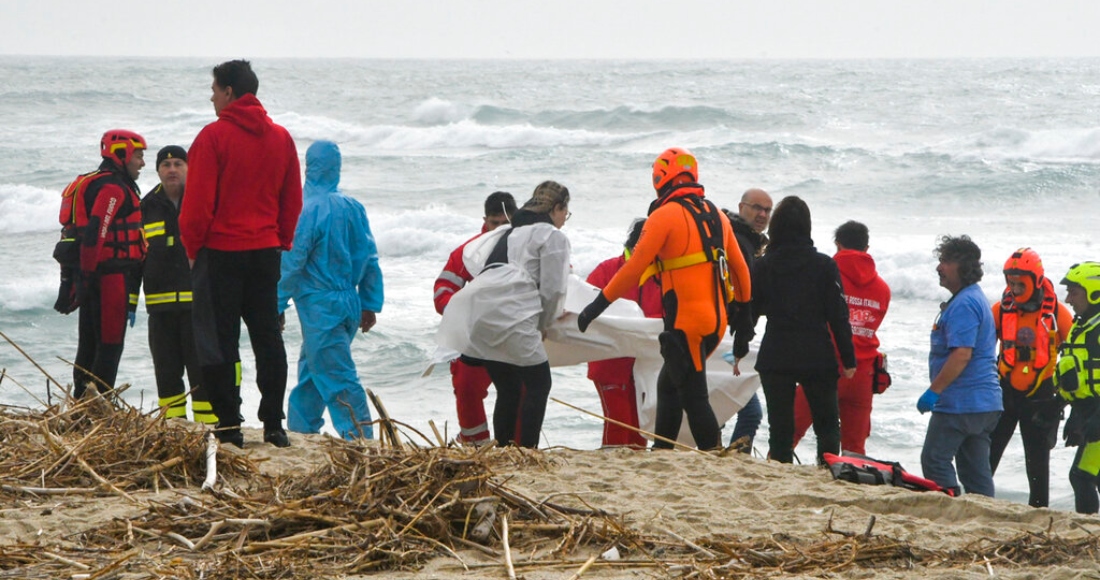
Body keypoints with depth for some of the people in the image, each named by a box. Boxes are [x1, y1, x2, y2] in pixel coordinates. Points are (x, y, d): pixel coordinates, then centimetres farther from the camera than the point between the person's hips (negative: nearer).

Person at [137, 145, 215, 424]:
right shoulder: (148, 207, 13)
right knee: (166, 367, 7)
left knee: (201, 365, -6)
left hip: (199, 302, -4)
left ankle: (208, 423, -2)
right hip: (160, 304, 4)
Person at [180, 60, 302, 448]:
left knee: (219, 340, 0)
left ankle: (229, 426, 0)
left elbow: (198, 201, -11)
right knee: (268, 337, 10)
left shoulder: (214, 136, -11)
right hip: (266, 252, 5)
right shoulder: (281, 138, 7)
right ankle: (274, 426, 9)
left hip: (221, 252, -5)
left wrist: (192, 247, 1)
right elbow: (292, 201, 11)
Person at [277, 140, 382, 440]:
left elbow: (291, 262, -13)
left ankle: (360, 439, -12)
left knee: (337, 378, -7)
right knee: (310, 371, 20)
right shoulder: (353, 208, 6)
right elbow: (370, 260, 9)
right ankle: (300, 429, 26)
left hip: (319, 307, -7)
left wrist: (277, 306, -5)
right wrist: (370, 304, 16)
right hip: (349, 303, 7)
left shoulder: (307, 209, -14)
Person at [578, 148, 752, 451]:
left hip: (686, 322, -8)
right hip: (717, 320, 8)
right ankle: (661, 453, 21)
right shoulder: (716, 215, 13)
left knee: (694, 397, -5)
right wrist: (742, 315, 28)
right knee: (668, 385, 19)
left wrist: (599, 304, -5)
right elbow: (740, 269, 18)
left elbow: (634, 269, -12)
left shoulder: (665, 216, -9)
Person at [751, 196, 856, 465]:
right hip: (818, 358, -1)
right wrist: (848, 359, 0)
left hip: (775, 359, 1)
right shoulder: (824, 265, -5)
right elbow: (838, 315, -4)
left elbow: (751, 309, 5)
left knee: (780, 426, 5)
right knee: (827, 424, 10)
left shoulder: (764, 265, -2)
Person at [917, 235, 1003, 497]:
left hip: (960, 404, -10)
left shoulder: (964, 304, -16)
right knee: (976, 469, 10)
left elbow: (961, 355, -25)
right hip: (985, 403, 10)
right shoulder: (976, 299, 18)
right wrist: (938, 390, 25)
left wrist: (933, 391, -21)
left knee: (935, 461, -5)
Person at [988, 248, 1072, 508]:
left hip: (1040, 396, -2)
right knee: (986, 455, -1)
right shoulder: (1002, 309, -1)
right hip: (1005, 390, 2)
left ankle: (1039, 509, 16)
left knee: (1038, 460, 7)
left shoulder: (1056, 313, -7)